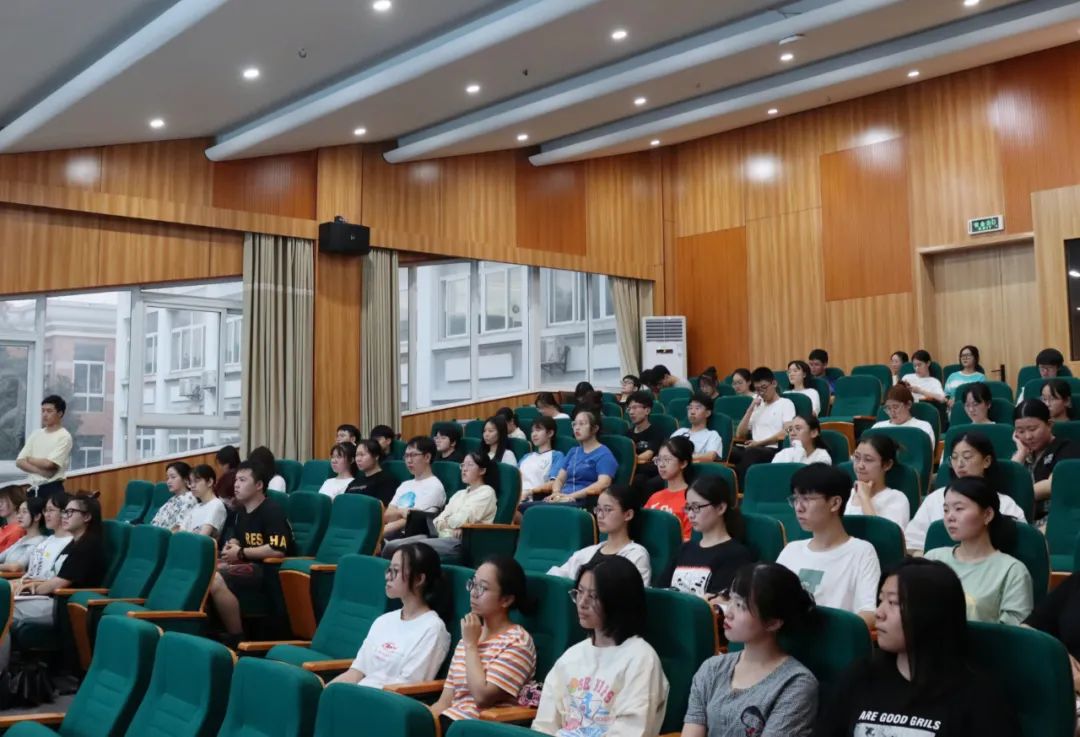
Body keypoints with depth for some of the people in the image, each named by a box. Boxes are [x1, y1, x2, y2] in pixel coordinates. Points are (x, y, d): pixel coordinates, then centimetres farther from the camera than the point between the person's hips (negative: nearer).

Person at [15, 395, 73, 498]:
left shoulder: (64, 436, -6)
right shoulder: (36, 434, 12)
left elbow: (49, 463, -16)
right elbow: (19, 462, 4)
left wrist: (29, 459, 2)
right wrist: (40, 471, -12)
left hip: (52, 489, -6)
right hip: (32, 488, 6)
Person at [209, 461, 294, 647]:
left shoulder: (272, 511, -14)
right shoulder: (241, 511, 15)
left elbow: (277, 551, -24)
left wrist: (241, 553, -15)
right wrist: (232, 546, 5)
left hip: (268, 569, -9)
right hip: (246, 564, 9)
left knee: (216, 580, -29)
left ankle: (236, 638, -19)